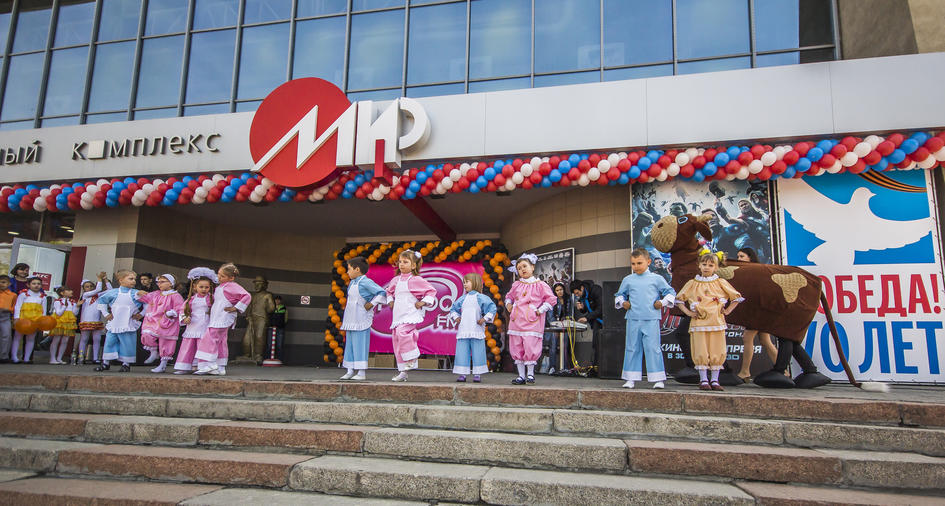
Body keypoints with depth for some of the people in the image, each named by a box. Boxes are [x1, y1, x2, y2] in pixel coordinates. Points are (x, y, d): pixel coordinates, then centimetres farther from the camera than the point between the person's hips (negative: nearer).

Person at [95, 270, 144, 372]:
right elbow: (100, 301, 18)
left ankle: (126, 364, 10)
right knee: (109, 342, 7)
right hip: (113, 324, 2)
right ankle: (106, 362, 20)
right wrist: (106, 313, 12)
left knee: (127, 344, -1)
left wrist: (141, 314, 1)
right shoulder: (113, 293, 3)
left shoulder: (137, 294, -2)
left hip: (129, 325, -2)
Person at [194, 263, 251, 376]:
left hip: (223, 318, -9)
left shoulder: (231, 286, -9)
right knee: (220, 342, 9)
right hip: (216, 318, 9)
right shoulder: (219, 287, 20)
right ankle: (220, 368, 13)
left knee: (209, 337, -16)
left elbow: (247, 296, -18)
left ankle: (209, 365, -14)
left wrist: (235, 308, -17)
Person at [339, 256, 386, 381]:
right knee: (349, 344, 10)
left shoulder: (366, 282, -11)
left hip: (361, 320, -9)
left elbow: (382, 293, -17)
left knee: (359, 345, -6)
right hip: (350, 320, 9)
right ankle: (350, 371, 17)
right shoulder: (352, 283, 16)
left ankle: (361, 372, -1)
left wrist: (371, 304, -14)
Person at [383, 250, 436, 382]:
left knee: (402, 331, -31)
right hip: (398, 315, 7)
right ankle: (403, 372, 14)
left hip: (410, 314, -7)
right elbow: (389, 291, 34)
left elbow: (431, 291, 1)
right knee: (396, 339, 5)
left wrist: (423, 302, -6)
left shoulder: (416, 280, -4)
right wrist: (390, 301, 18)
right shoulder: (395, 280, 13)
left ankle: (413, 357, -10)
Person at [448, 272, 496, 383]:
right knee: (462, 352, 1)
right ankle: (462, 373, 5)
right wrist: (455, 317, 10)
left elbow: (492, 307, -3)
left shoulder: (481, 298, 0)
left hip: (477, 331, -4)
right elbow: (453, 308, 26)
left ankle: (478, 374, 7)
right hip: (463, 331, 4)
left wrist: (485, 318, -7)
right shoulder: (462, 298, 13)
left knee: (478, 352, 0)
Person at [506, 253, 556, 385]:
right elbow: (509, 296, 30)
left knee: (530, 347, -9)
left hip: (532, 321, -4)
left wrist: (540, 310, -5)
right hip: (516, 320, 5)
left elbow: (551, 299, 0)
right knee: (516, 348, 4)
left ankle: (530, 374, 8)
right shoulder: (516, 285, 13)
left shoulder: (540, 285, 0)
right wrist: (508, 304, 11)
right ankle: (521, 375, 13)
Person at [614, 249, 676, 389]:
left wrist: (662, 303, 0)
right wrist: (623, 302, 6)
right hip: (633, 320, 3)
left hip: (651, 320, -2)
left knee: (652, 348, -2)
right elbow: (619, 294, 23)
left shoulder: (657, 279, 5)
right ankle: (631, 378, 14)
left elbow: (670, 292, 13)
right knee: (632, 348, 7)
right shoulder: (627, 280, 10)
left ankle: (658, 379, 7)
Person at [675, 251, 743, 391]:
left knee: (717, 353, 1)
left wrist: (727, 311, 6)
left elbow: (737, 298, 15)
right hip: (698, 324, -1)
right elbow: (679, 299, 13)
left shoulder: (721, 283, 7)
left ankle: (715, 381, 12)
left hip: (717, 323, 1)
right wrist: (688, 312, 3)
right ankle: (703, 380, 8)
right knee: (701, 353, -2)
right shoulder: (692, 284, 6)